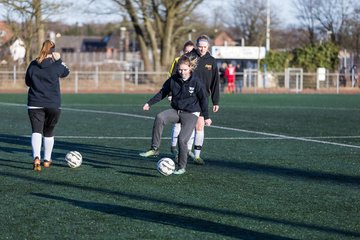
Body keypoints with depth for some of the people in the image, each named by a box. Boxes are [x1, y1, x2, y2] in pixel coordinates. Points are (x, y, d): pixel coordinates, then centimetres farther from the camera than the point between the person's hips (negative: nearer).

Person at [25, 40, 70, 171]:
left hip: (35, 105, 0)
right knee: (49, 132, 17)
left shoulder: (33, 65, -1)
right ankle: (47, 160, 26)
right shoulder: (56, 66, -7)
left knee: (36, 131, -7)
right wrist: (59, 60, 16)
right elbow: (66, 72, 13)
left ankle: (36, 158, -30)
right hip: (53, 105, 0)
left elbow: (27, 82, 11)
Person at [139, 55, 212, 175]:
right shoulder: (173, 79, -2)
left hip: (190, 114, -3)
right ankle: (154, 149, -22)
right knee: (159, 117, -26)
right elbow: (162, 92, 11)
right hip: (176, 110, 3)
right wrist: (149, 103, 6)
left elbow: (203, 99, -1)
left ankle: (182, 167, 2)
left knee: (182, 139, -17)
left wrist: (206, 117, 3)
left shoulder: (196, 82, -10)